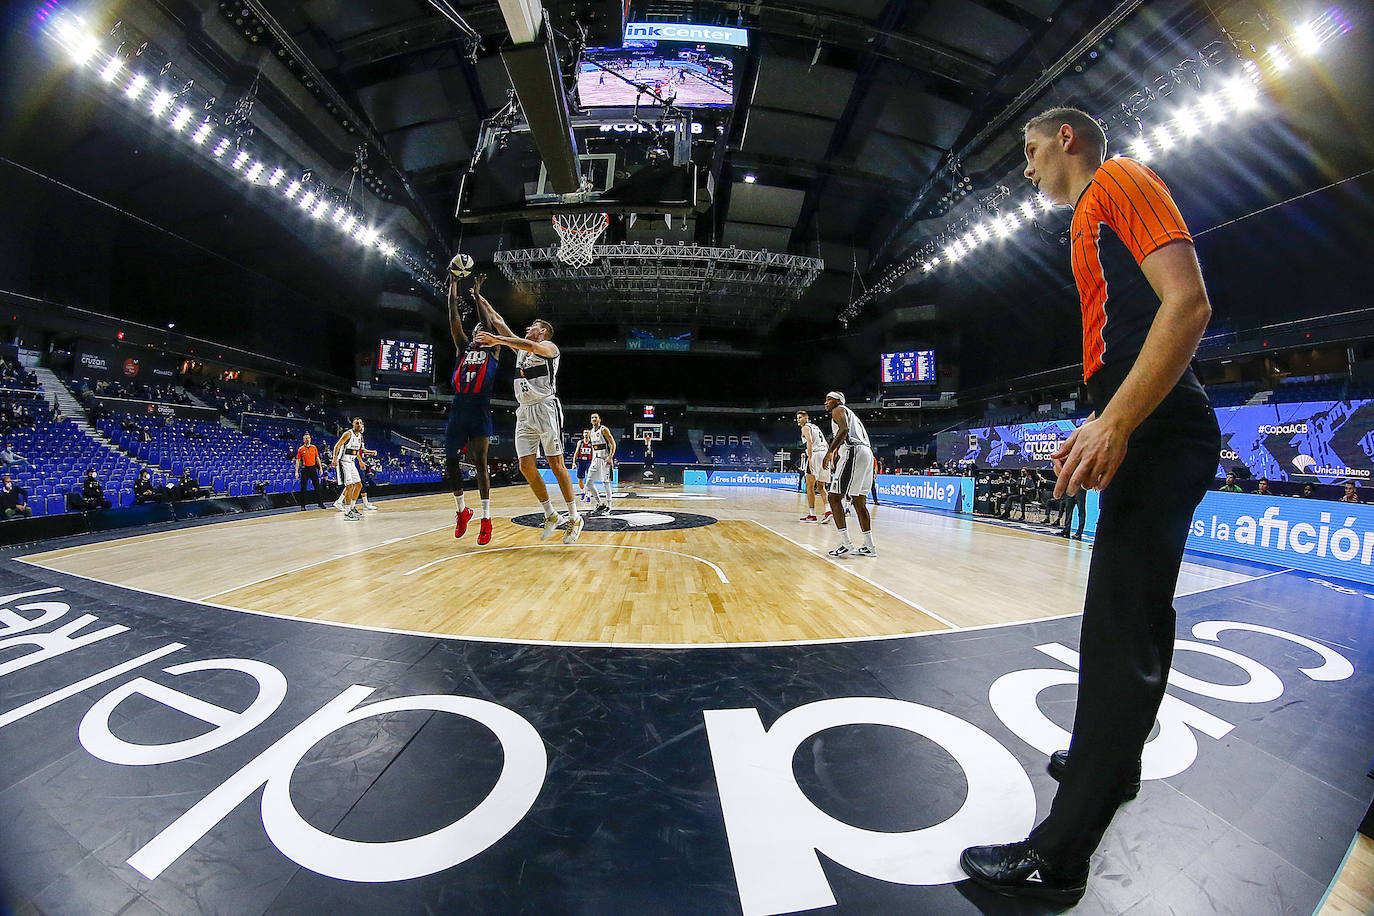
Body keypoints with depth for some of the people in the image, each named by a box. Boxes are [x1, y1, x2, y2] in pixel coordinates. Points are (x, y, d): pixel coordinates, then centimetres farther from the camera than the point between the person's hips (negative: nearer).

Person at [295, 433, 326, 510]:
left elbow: (317, 458, 11)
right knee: (303, 487, 1)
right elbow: (298, 461, 1)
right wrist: (296, 472, -4)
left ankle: (320, 502, 8)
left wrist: (320, 468, 4)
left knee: (317, 486, 2)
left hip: (313, 468, 2)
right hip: (304, 469, -1)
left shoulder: (314, 447, 7)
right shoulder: (300, 449, 1)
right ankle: (303, 505, 7)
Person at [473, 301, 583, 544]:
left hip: (545, 408, -7)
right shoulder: (520, 347, 24)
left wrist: (498, 340, -22)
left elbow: (532, 346, -21)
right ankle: (550, 516, 10)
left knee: (556, 464, -8)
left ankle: (574, 518, -2)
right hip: (524, 412, 7)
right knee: (526, 466, -2)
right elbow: (498, 321, 29)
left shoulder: (549, 347, 2)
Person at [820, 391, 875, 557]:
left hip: (854, 453, -10)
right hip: (867, 452, 10)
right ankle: (869, 546, 16)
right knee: (859, 501, 13)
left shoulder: (838, 410, 5)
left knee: (834, 497, -8)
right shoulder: (850, 414, 33)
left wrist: (829, 452, -19)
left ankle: (846, 544, -13)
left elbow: (844, 429, -16)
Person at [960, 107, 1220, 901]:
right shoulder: (1095, 215, 26)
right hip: (1145, 437, 11)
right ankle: (1114, 761, 37)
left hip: (1157, 437, -11)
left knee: (1123, 633, -10)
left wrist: (1116, 424, -24)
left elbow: (1189, 303, -16)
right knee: (1126, 617, 18)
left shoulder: (1118, 180, -2)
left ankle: (1059, 857, 0)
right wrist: (1102, 429, 22)